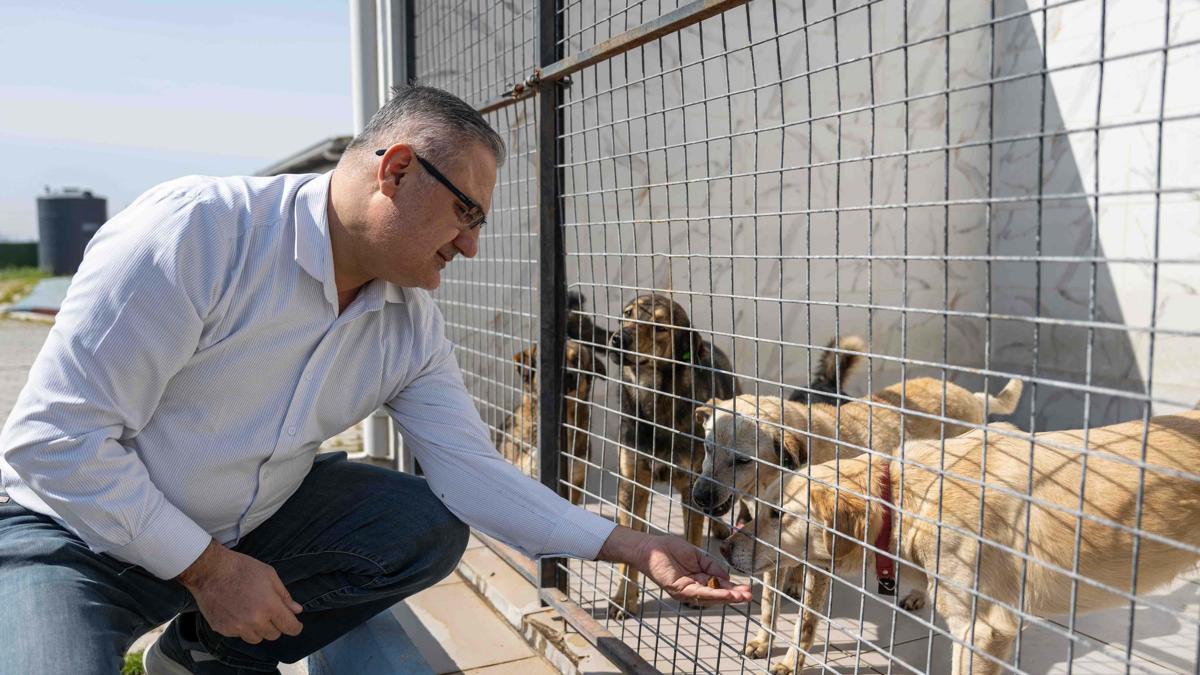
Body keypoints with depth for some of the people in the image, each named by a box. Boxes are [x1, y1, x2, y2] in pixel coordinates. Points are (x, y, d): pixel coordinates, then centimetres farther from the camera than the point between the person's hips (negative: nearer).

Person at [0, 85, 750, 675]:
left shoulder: (413, 325, -7)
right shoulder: (196, 231, -26)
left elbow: (472, 467, -8)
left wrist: (632, 546, -15)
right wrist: (205, 568, -21)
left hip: (250, 523, 6)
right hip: (77, 530, -6)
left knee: (431, 528, -10)